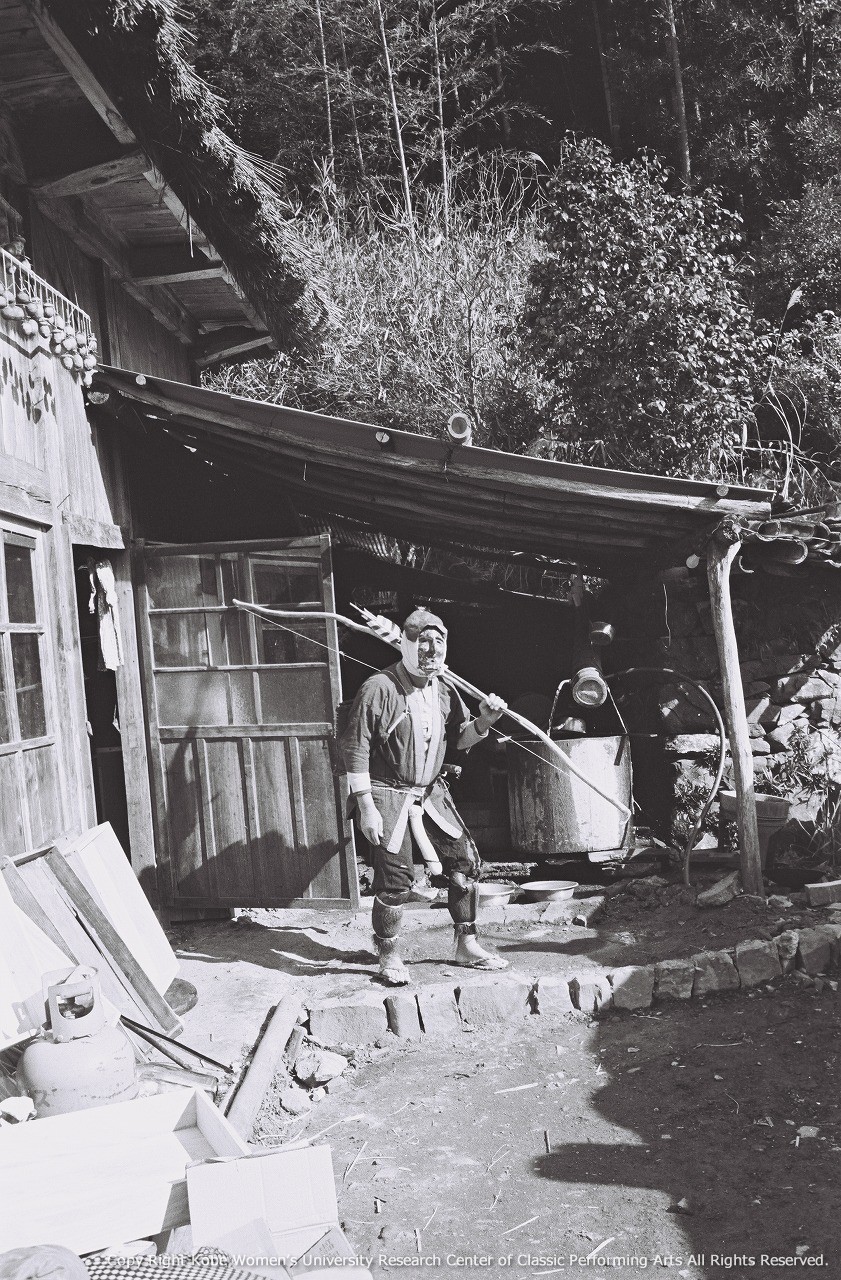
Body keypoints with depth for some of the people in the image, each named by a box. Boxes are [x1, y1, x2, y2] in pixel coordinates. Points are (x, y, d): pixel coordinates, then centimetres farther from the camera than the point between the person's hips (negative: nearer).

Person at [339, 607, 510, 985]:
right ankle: (388, 957, 16)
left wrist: (483, 721, -7)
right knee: (395, 879, -5)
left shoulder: (444, 690, 6)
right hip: (388, 794, -6)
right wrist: (366, 807, -17)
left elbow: (459, 739, 15)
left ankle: (466, 945, 22)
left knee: (466, 861, 5)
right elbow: (355, 748, -15)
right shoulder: (379, 688, -15)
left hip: (431, 793, 7)